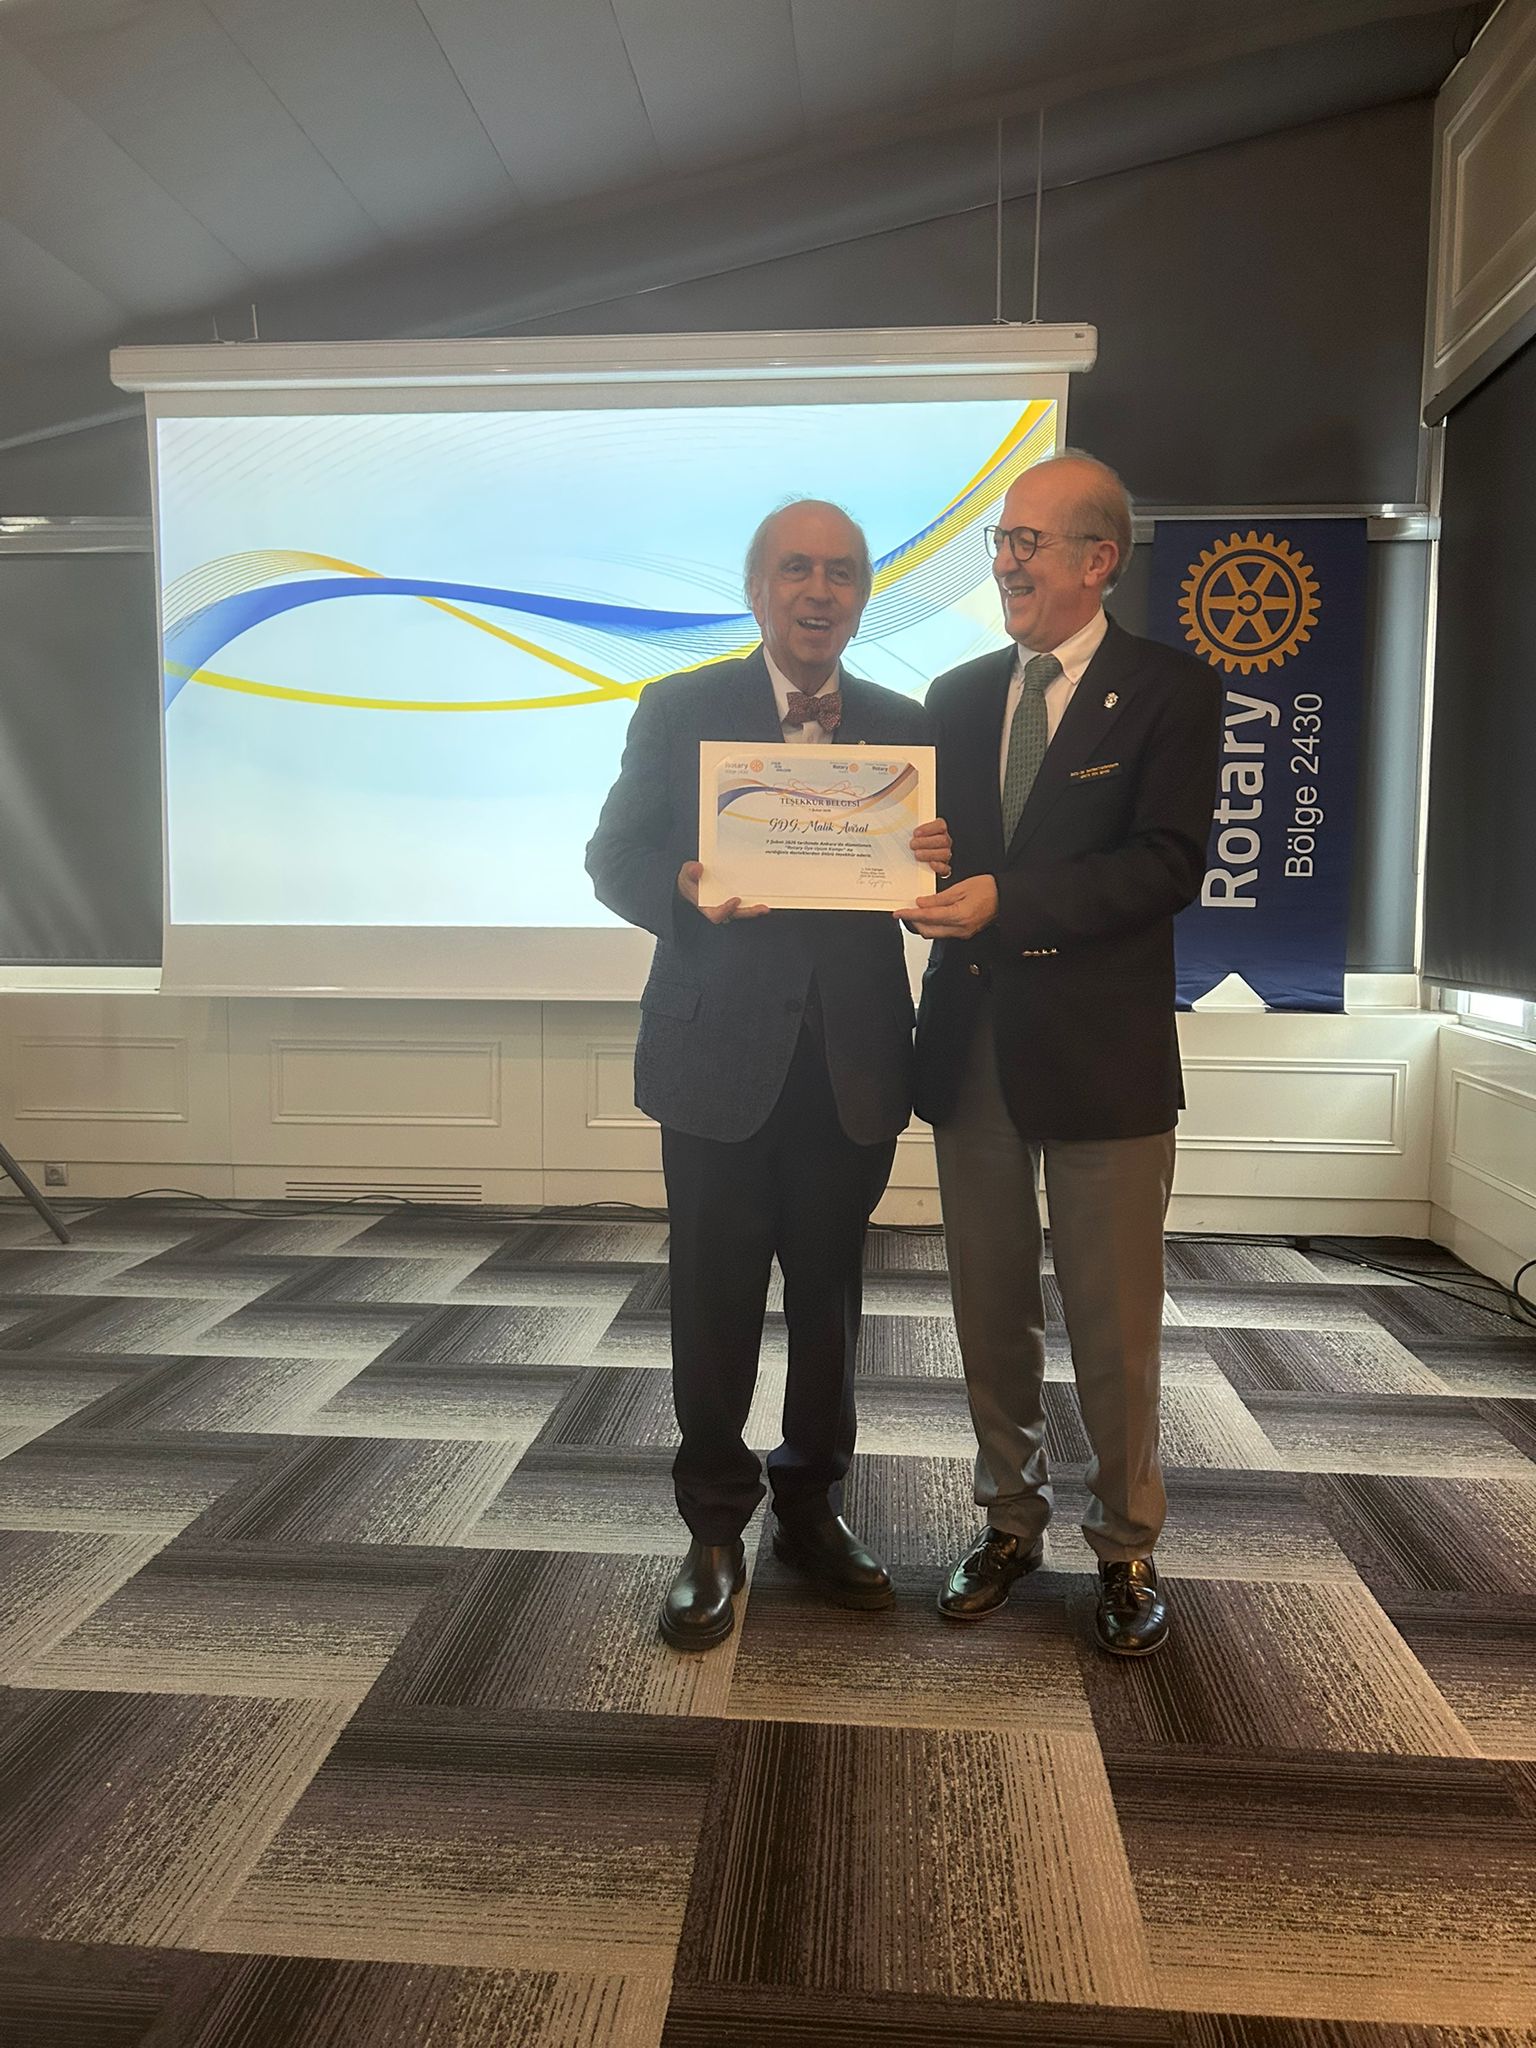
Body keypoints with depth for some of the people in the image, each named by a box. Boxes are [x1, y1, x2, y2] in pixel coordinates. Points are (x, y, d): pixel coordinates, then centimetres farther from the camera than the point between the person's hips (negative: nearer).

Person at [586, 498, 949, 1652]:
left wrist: (938, 863, -14)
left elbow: (927, 881, 10)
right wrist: (682, 893, -20)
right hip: (721, 1053, -2)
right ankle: (715, 1533, 23)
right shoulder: (680, 711, 3)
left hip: (852, 1062, 3)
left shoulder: (903, 727, 10)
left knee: (829, 1290, 13)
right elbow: (614, 857, 2)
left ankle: (814, 1506, 33)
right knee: (716, 1298, 5)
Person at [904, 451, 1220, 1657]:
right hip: (974, 1042, 4)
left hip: (1102, 1048, -4)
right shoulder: (958, 696, 13)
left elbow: (1169, 865, -13)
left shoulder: (1171, 691, -2)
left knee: (1115, 1328, 6)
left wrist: (1008, 900, -22)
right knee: (991, 1315, 14)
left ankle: (1127, 1549, 27)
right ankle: (1010, 1522, 33)